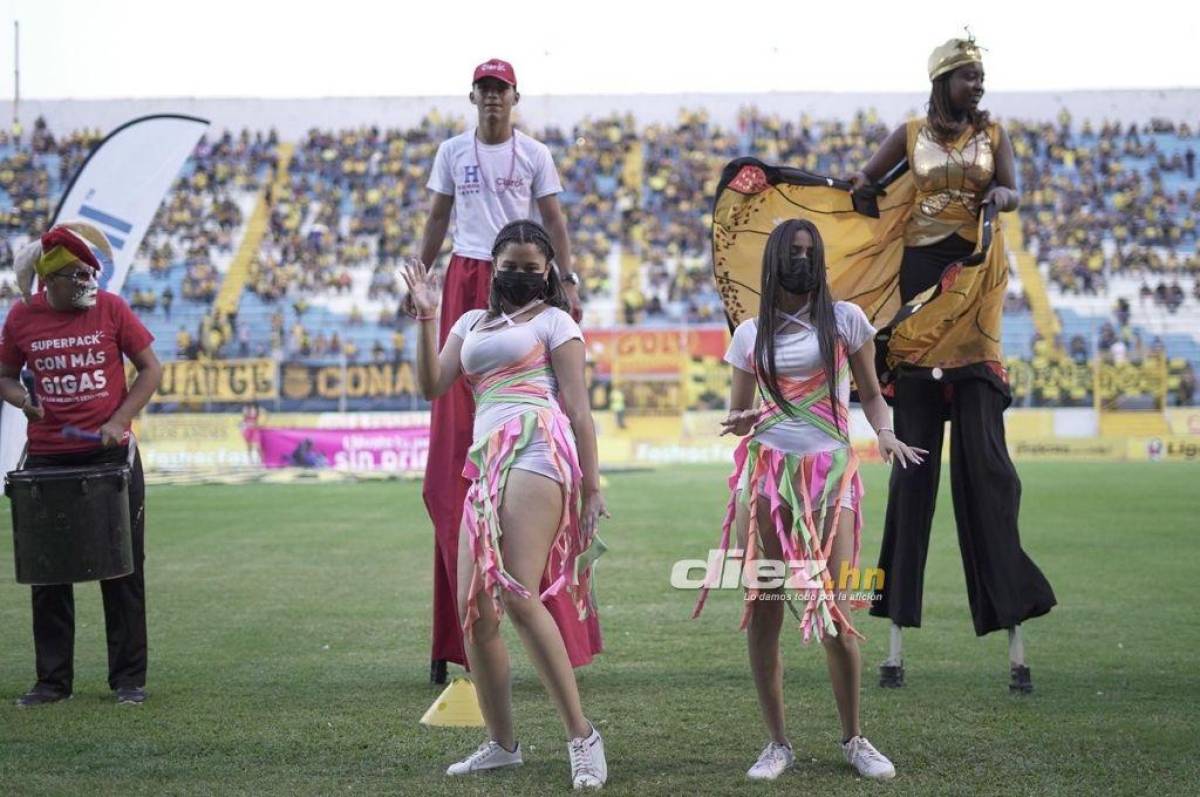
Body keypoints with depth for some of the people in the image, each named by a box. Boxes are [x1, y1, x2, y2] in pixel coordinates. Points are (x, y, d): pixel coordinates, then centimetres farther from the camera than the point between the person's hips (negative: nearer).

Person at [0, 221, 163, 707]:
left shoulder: (110, 309, -4)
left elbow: (150, 369, 0)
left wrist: (119, 420, -11)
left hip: (112, 455, -1)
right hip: (47, 460, 2)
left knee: (123, 570, 4)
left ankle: (129, 678, 13)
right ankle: (53, 680, 17)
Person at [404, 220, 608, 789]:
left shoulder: (553, 320, 11)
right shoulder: (471, 323, 27)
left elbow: (577, 408, 4)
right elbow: (433, 386, 14)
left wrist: (591, 487, -4)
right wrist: (426, 316, 5)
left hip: (536, 449, -6)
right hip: (486, 461, 6)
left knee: (517, 595, -21)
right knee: (474, 610, 1)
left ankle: (582, 736, -16)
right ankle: (502, 743, 14)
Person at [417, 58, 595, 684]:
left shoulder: (534, 155, 6)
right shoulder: (453, 152, 12)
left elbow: (553, 220, 4)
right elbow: (438, 216, 15)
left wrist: (567, 281, -6)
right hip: (465, 280, 2)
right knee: (457, 416, -2)